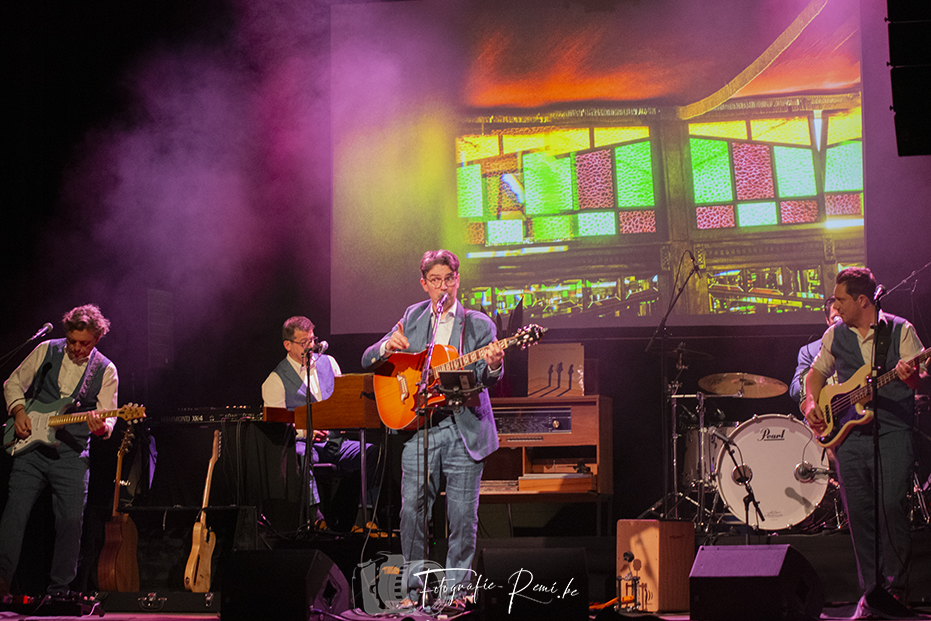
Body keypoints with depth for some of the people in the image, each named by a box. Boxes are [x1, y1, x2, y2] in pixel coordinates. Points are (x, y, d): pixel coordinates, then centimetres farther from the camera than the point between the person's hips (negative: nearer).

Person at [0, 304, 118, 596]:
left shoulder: (105, 371, 1)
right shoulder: (46, 351, 4)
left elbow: (108, 423, 0)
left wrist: (100, 427, -24)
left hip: (72, 456, 0)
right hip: (31, 447, 0)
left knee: (71, 520, -1)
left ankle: (59, 591, 9)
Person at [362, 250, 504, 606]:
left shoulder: (479, 324, 6)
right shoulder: (413, 317, 13)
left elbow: (484, 378, -5)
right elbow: (368, 362, 12)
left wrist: (493, 366, -28)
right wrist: (387, 347, -10)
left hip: (464, 430, -1)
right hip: (417, 427, 1)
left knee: (463, 515, -1)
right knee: (412, 511, -2)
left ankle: (456, 587, 13)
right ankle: (415, 587, 10)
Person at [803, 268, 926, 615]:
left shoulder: (900, 330, 2)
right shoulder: (835, 335, 13)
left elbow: (918, 379, -3)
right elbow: (816, 373, 25)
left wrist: (910, 375, -27)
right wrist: (811, 403, 6)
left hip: (893, 433, -4)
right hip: (849, 436, 4)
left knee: (892, 508, -14)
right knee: (858, 514, 1)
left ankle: (895, 588, -4)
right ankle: (872, 590, 8)